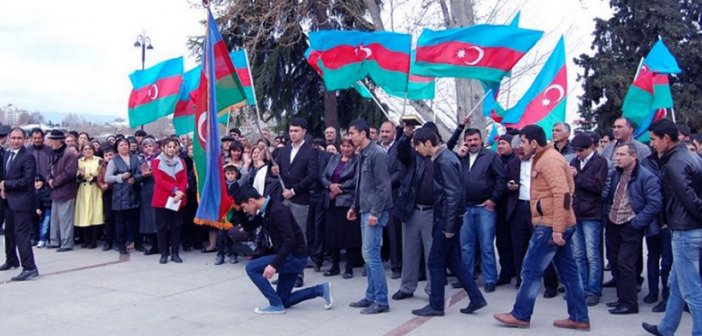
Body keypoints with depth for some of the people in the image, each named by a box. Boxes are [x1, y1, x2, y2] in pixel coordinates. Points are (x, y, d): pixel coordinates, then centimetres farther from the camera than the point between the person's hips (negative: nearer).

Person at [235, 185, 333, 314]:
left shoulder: (277, 210, -22)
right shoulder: (265, 211, 7)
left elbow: (290, 240, -29)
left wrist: (274, 265, -30)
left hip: (296, 257, -10)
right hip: (289, 257, 10)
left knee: (251, 268, -15)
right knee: (283, 301, 13)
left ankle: (275, 305, -5)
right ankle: (321, 290, 18)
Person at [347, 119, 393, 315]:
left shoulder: (377, 154, -14)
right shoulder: (362, 155, 14)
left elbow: (383, 186, -18)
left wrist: (375, 212, -20)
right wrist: (355, 207, 18)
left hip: (374, 212, -9)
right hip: (365, 211, 9)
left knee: (371, 255, -8)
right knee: (368, 255, 12)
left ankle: (381, 301, -1)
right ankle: (371, 296, 21)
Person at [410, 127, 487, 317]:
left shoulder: (445, 161, -18)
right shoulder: (441, 158, 11)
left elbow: (454, 194, -21)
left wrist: (449, 226, -19)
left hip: (449, 217, -9)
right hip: (445, 217, 9)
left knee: (435, 261, 0)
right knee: (452, 259, 15)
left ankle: (436, 306, 11)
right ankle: (476, 298, 19)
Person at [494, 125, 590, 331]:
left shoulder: (549, 160, -15)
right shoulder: (543, 158, 16)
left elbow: (562, 194, -24)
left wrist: (557, 228, -26)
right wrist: (558, 227, 18)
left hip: (550, 226, -10)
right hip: (557, 226, 10)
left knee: (531, 271, -2)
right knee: (568, 272, 12)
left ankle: (520, 315, 8)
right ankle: (579, 318, 17)